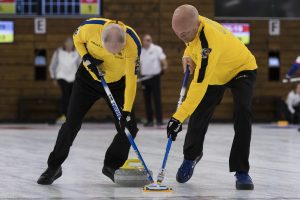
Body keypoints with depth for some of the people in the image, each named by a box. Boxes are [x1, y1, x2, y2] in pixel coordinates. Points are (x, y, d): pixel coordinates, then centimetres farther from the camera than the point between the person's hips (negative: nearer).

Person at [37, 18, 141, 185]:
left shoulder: (133, 44, -33)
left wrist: (127, 111, -29)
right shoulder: (90, 27, -31)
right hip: (88, 77, 0)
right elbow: (77, 39, -5)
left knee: (129, 127, -6)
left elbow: (131, 79, -27)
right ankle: (54, 167, 15)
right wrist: (87, 58, -22)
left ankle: (112, 166, 17)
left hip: (117, 83, 0)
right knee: (72, 124, -2)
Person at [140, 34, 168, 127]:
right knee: (147, 99, 5)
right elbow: (139, 64, 15)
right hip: (144, 77, 4)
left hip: (155, 76, -4)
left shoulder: (157, 49, -1)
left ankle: (159, 120, -5)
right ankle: (149, 120, 11)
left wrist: (164, 67, -19)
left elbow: (163, 59, -3)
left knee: (157, 99, -6)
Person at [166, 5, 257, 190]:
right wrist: (188, 54, -3)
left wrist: (179, 117, -49)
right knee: (199, 114, 0)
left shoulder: (210, 42, -44)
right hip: (215, 72, 7)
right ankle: (191, 156, 27)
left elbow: (200, 85, -48)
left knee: (242, 113, -27)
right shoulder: (191, 23, -19)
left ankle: (241, 171, -18)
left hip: (241, 69, -7)